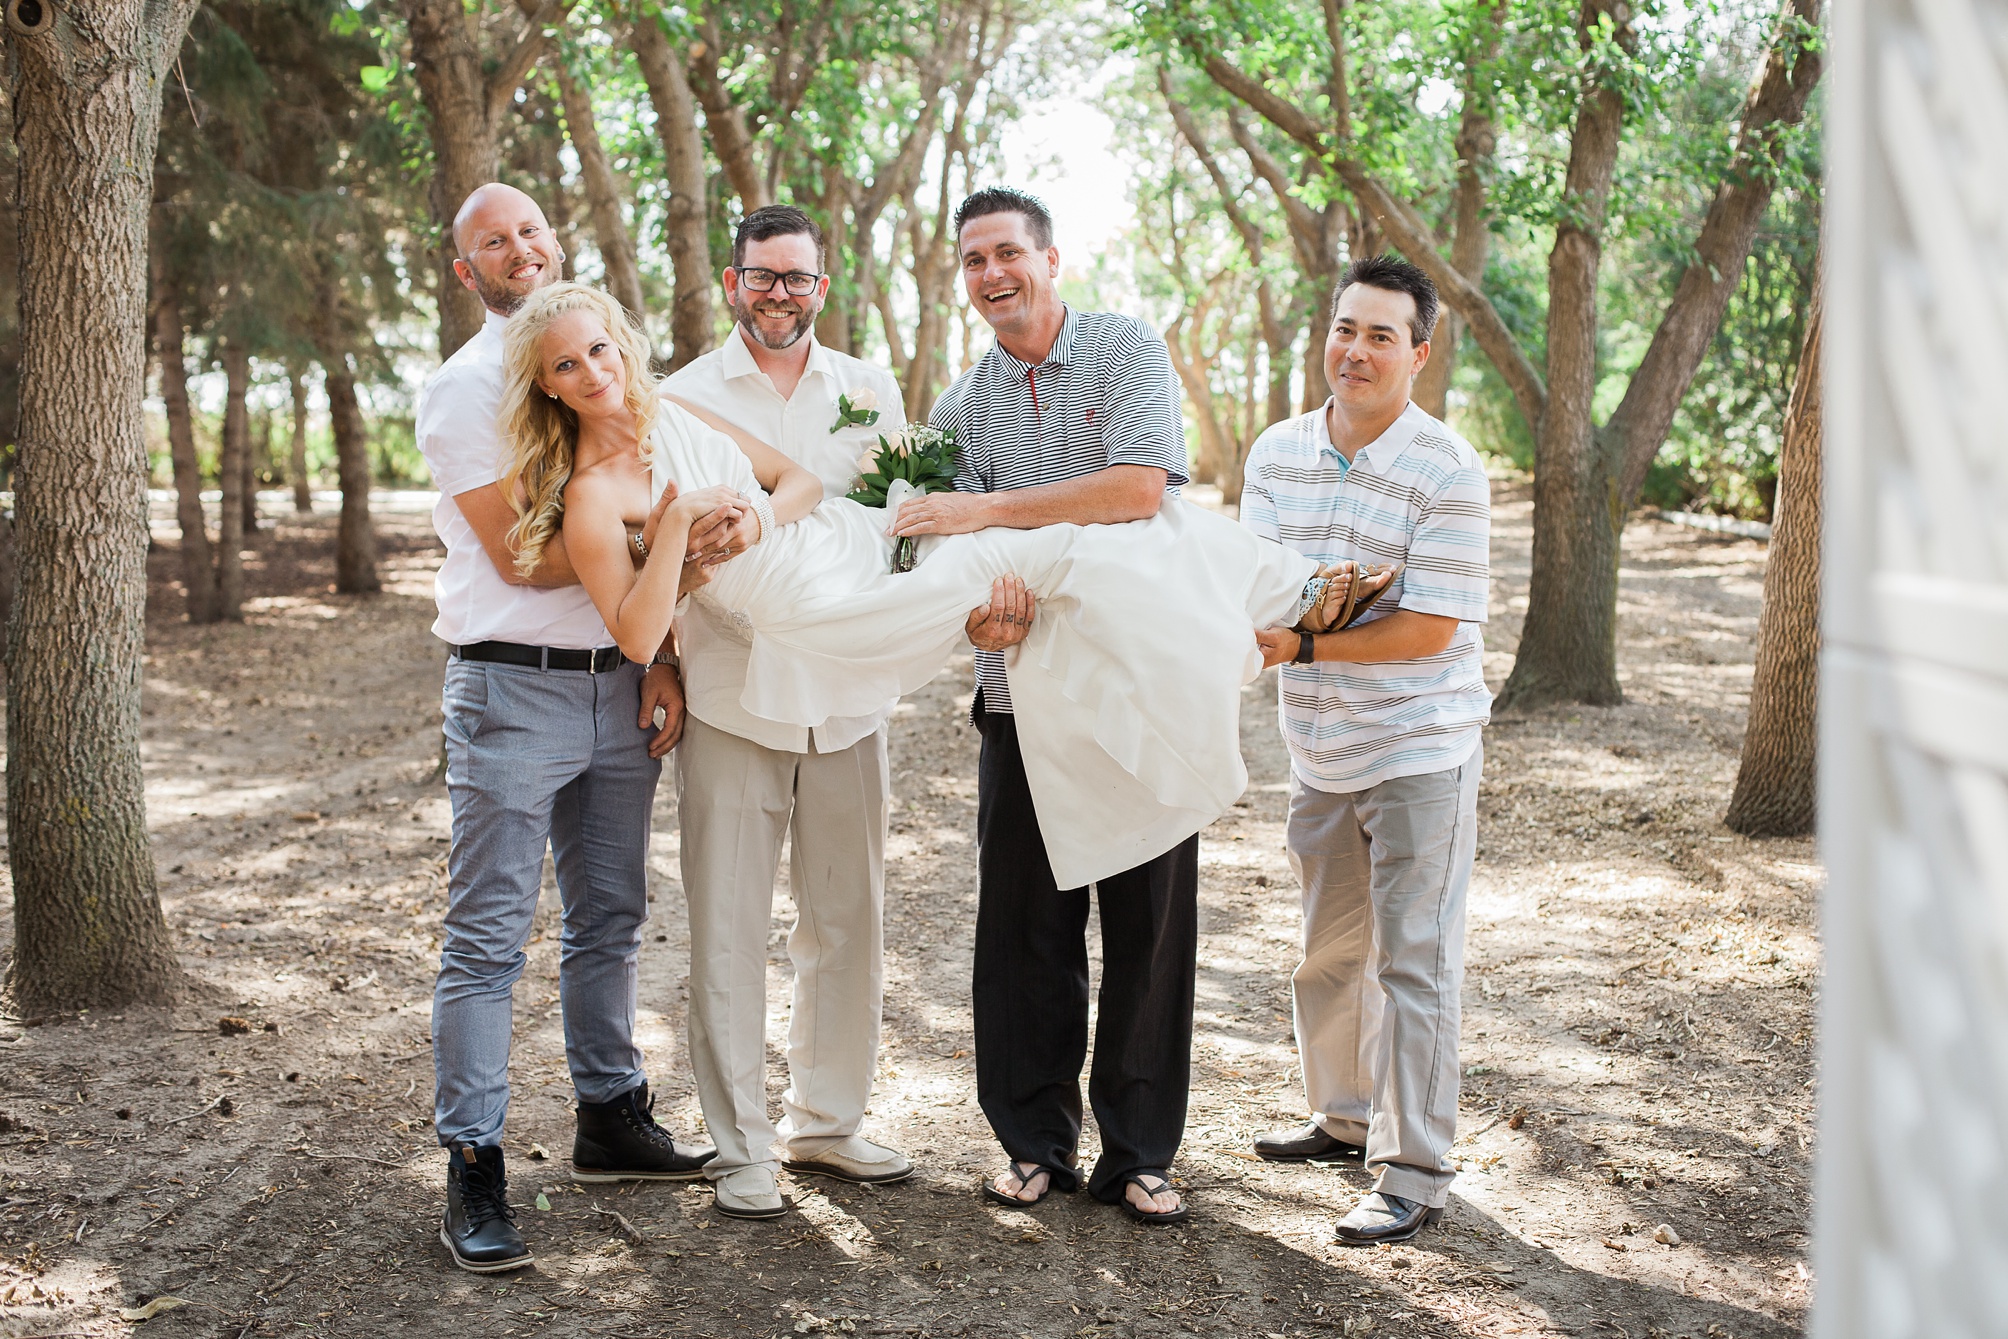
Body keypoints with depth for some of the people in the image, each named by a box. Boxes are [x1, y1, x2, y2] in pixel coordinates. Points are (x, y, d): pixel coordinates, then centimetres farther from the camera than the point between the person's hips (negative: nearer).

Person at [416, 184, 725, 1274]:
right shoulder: (462, 389, -4)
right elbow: (520, 556, -13)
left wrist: (660, 658, 4)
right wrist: (655, 546, -22)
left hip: (616, 687, 7)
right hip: (512, 690, -6)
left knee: (609, 919, 15)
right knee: (488, 937, -5)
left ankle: (609, 1118, 27)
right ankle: (473, 1173, -1)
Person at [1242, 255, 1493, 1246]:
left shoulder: (1448, 473, -15)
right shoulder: (1278, 453, 2)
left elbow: (1430, 630, -19)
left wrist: (1304, 645, -23)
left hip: (1420, 753, -6)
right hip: (1320, 749, 6)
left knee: (1412, 960, -3)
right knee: (1328, 948, 19)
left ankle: (1414, 1173, 5)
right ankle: (1346, 1117, 37)